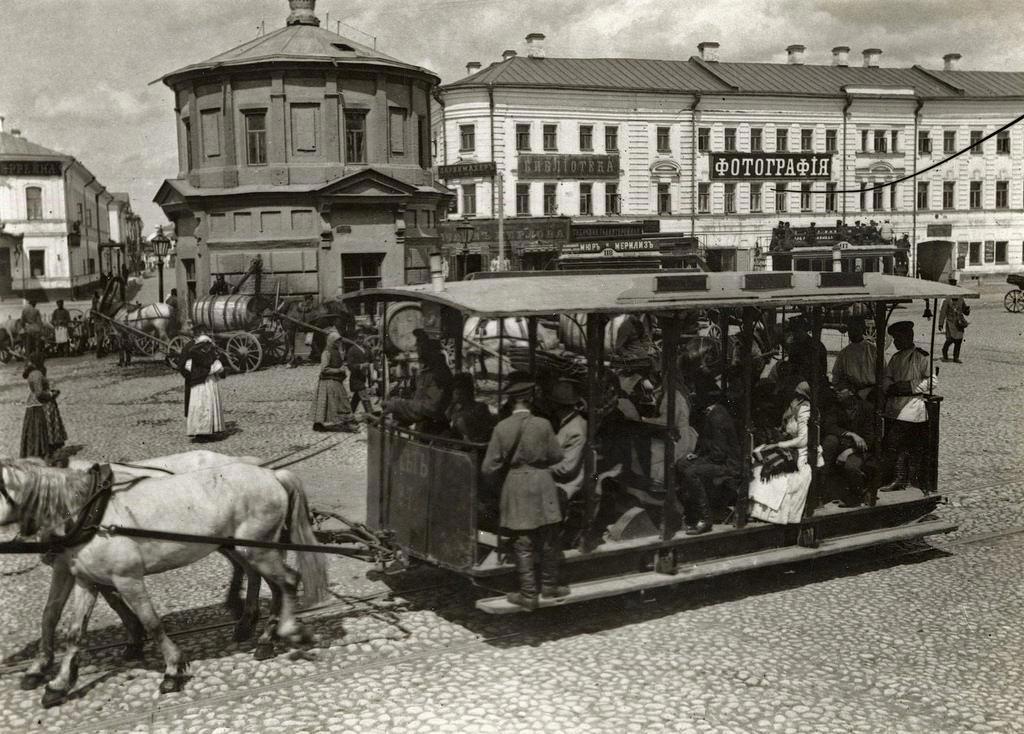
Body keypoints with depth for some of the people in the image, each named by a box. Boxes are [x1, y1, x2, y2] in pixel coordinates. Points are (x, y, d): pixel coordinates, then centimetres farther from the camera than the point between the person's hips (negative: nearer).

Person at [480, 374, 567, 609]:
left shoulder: (501, 428, -10)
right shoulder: (543, 425, -10)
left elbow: (489, 468, -6)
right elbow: (557, 456, 1)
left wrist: (502, 479, 14)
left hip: (515, 488, 0)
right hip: (542, 485, 0)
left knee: (523, 545, 7)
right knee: (549, 540, 15)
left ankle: (528, 593, 11)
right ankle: (549, 585, 27)